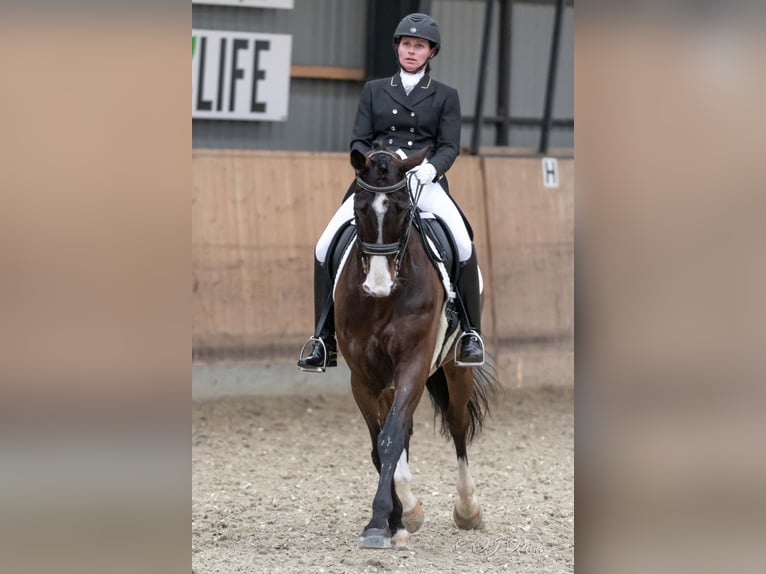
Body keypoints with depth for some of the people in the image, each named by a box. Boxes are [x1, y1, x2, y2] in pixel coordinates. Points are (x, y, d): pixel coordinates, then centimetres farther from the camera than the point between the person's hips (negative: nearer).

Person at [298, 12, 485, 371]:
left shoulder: (445, 97, 12)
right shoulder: (374, 91, 16)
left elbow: (450, 146, 3)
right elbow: (359, 141, 10)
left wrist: (432, 167, -19)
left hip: (426, 182, -2)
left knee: (463, 244, -28)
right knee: (325, 248, -13)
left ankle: (471, 334, -13)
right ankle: (323, 342, -3)